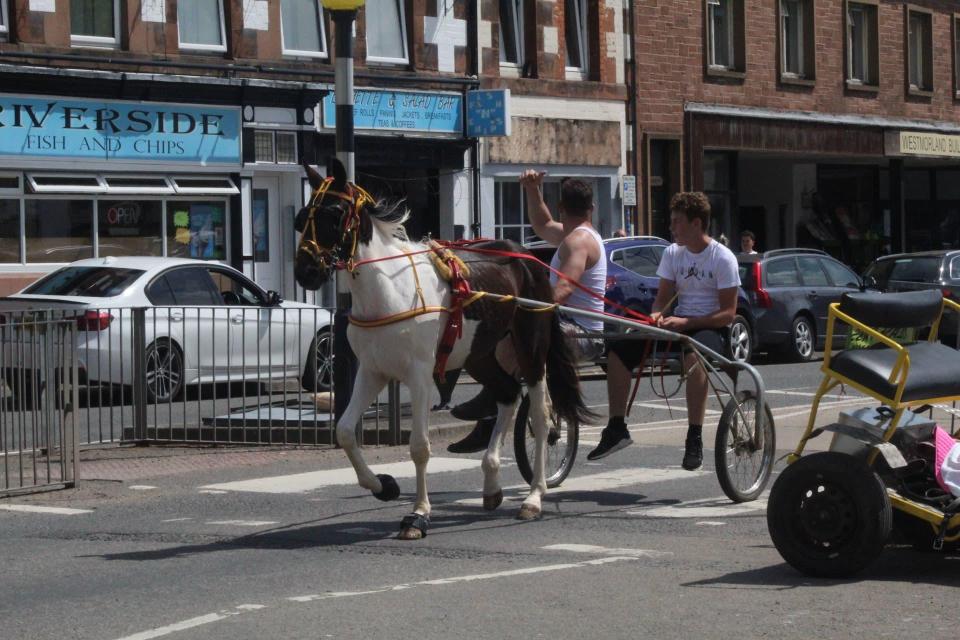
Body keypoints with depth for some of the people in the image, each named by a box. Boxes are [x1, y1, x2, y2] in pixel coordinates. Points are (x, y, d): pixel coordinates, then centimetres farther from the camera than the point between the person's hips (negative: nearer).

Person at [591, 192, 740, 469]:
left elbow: (728, 313, -14)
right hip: (678, 323, 6)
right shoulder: (673, 253, 7)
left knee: (693, 355, -41)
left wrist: (685, 323, -24)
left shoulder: (723, 258, -11)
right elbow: (663, 296, 12)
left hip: (710, 327, -6)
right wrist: (657, 314, -13)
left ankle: (695, 437, -34)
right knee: (618, 348, -11)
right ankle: (616, 428, -6)